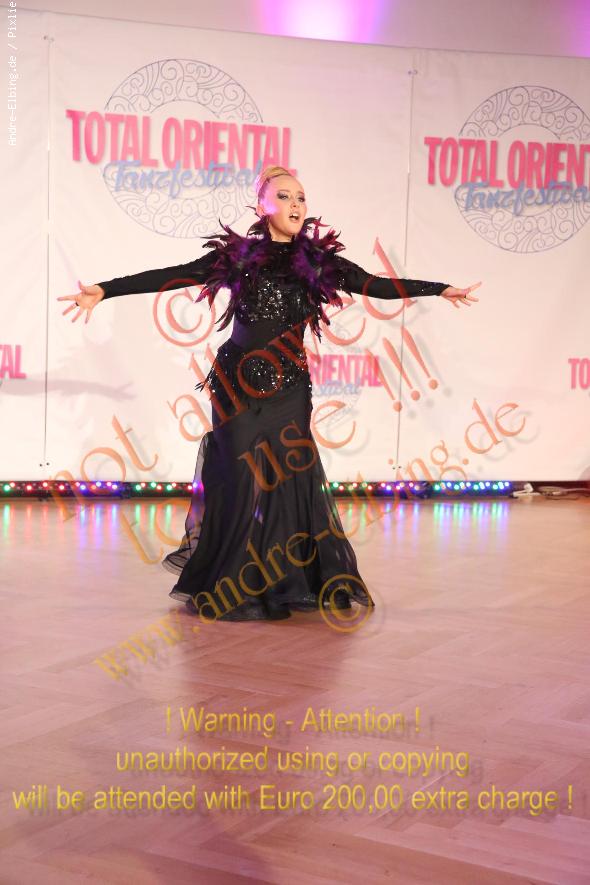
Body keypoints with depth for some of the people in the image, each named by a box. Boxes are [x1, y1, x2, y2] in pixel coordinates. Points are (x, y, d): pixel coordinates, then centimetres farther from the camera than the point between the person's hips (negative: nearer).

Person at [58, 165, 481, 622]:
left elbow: (377, 285, 7)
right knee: (241, 480, 0)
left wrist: (442, 289, 8)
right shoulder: (236, 255, -2)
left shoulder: (319, 261, 3)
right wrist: (103, 290, -12)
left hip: (288, 388, 2)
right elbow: (170, 276, -6)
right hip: (236, 385, -2)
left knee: (288, 477, -1)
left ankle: (285, 584, 12)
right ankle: (232, 586, 14)